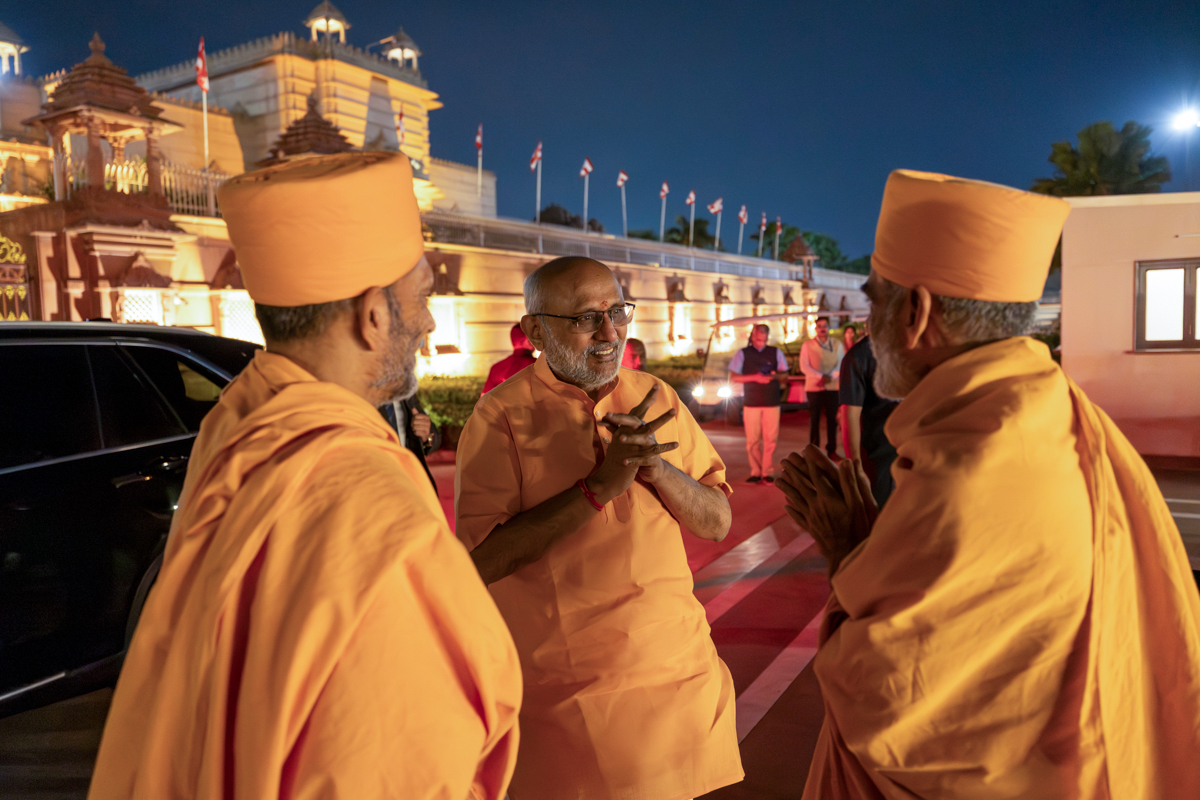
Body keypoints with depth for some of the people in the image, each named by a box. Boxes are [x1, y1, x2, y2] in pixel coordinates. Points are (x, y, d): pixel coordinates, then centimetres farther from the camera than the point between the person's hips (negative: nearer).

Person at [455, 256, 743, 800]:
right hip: (560, 689, -3)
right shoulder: (500, 417, -11)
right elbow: (479, 561, -19)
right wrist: (600, 486, -25)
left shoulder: (656, 398, 2)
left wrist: (654, 466, -18)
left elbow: (718, 522, 1)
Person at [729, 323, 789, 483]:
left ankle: (768, 472, 7)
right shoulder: (743, 354, 6)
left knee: (770, 439, -2)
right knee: (752, 440, 0)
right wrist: (754, 378, -11)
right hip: (751, 402, -1)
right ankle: (755, 472, 10)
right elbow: (733, 377, 1)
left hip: (772, 402, 1)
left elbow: (785, 377, 10)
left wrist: (775, 376, -13)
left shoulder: (776, 353, 10)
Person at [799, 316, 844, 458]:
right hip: (813, 387, -2)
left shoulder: (837, 344, 8)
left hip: (832, 387, 2)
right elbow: (804, 367, -5)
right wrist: (820, 376, -18)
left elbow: (841, 365, 2)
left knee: (832, 418, 3)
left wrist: (829, 377, -16)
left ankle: (832, 450, 13)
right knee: (814, 420, 2)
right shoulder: (808, 344, 2)